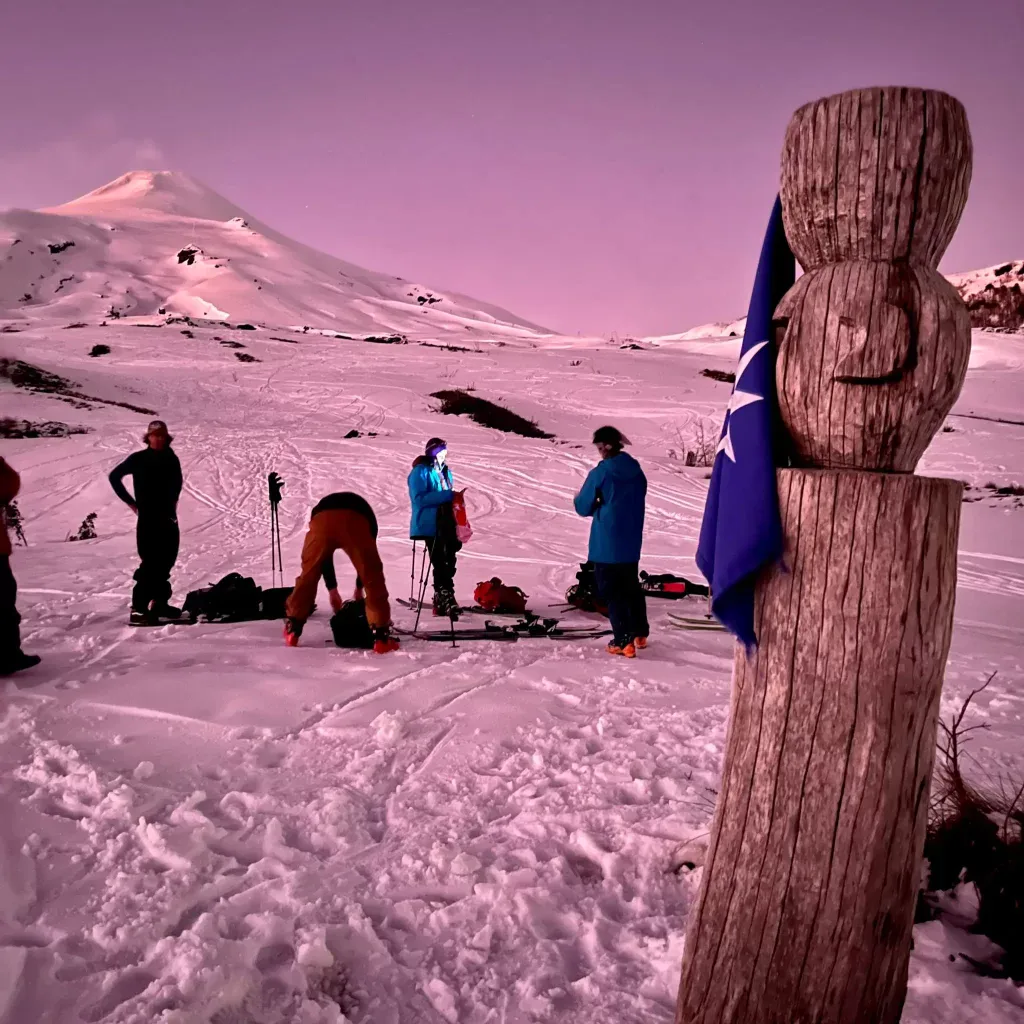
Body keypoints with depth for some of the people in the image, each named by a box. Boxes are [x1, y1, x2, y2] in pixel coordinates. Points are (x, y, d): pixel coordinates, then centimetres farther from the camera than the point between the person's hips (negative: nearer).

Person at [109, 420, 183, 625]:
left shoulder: (172, 460, 7)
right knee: (150, 562, -11)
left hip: (168, 518, 5)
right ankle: (138, 609, -8)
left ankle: (159, 603, 22)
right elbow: (114, 476, 4)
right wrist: (130, 501, 0)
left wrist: (171, 504, 12)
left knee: (166, 561, 9)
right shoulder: (138, 459, -3)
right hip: (148, 518, -5)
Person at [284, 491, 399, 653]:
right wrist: (359, 588, 56)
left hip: (323, 522, 2)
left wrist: (332, 589, 51)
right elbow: (367, 559, 45)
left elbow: (323, 556, 46)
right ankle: (381, 637, 8)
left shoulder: (321, 510, 46)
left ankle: (292, 630, 27)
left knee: (308, 576, 20)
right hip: (355, 523, -1)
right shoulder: (365, 516, 43)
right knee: (373, 579, 10)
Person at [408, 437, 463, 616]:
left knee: (449, 562, 10)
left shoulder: (445, 471, 15)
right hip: (430, 525, -8)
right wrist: (446, 495, -22)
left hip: (446, 524, 8)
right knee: (440, 564, -12)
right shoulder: (420, 472, -8)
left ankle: (442, 599, 22)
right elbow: (419, 499, -19)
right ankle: (445, 599, -11)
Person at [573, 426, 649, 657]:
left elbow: (583, 507, -7)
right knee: (631, 587, 20)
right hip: (631, 543, 6)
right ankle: (639, 633, 29)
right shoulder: (637, 472, 5)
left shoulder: (600, 473, -15)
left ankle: (623, 641, 0)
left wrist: (579, 499, 16)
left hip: (606, 544, -6)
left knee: (611, 591, 1)